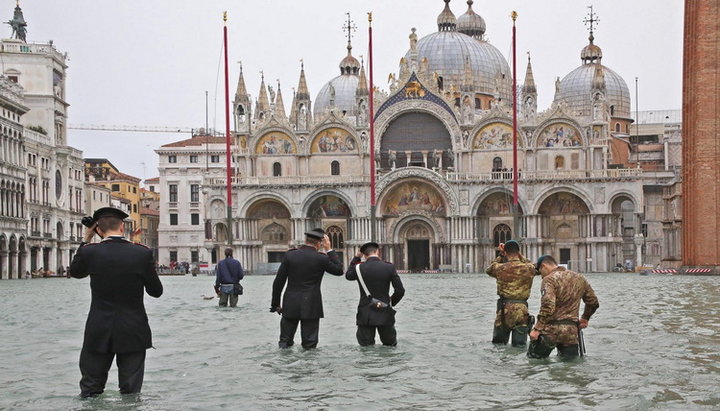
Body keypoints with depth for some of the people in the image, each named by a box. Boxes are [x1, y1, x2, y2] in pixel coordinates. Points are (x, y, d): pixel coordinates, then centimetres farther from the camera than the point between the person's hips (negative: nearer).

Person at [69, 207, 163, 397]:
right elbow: (156, 291, 1)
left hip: (98, 334, 1)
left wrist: (86, 241, 16)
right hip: (133, 335, 0)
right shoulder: (142, 253, -9)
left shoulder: (90, 252, -7)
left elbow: (74, 271, 16)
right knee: (131, 394, 8)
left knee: (90, 392, 12)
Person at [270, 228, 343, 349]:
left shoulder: (289, 255, -2)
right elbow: (339, 270, 8)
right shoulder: (321, 258, -8)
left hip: (290, 307, 2)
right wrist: (329, 250, 7)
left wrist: (275, 304, 9)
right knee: (309, 346, 5)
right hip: (311, 307, -2)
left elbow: (278, 282, 0)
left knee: (285, 343, 12)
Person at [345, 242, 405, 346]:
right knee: (390, 346, 13)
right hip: (385, 314, 0)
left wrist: (356, 258, 20)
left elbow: (348, 275, 18)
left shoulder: (359, 267, -5)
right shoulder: (389, 267, -5)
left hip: (365, 315, 0)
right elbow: (400, 290, -4)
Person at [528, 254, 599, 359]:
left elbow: (548, 306, -21)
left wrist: (537, 328, -17)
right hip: (571, 331, 5)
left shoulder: (549, 279, -8)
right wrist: (585, 318, 38)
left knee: (532, 359, 7)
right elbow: (593, 302, 22)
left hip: (551, 329, -5)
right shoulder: (579, 278, 15)